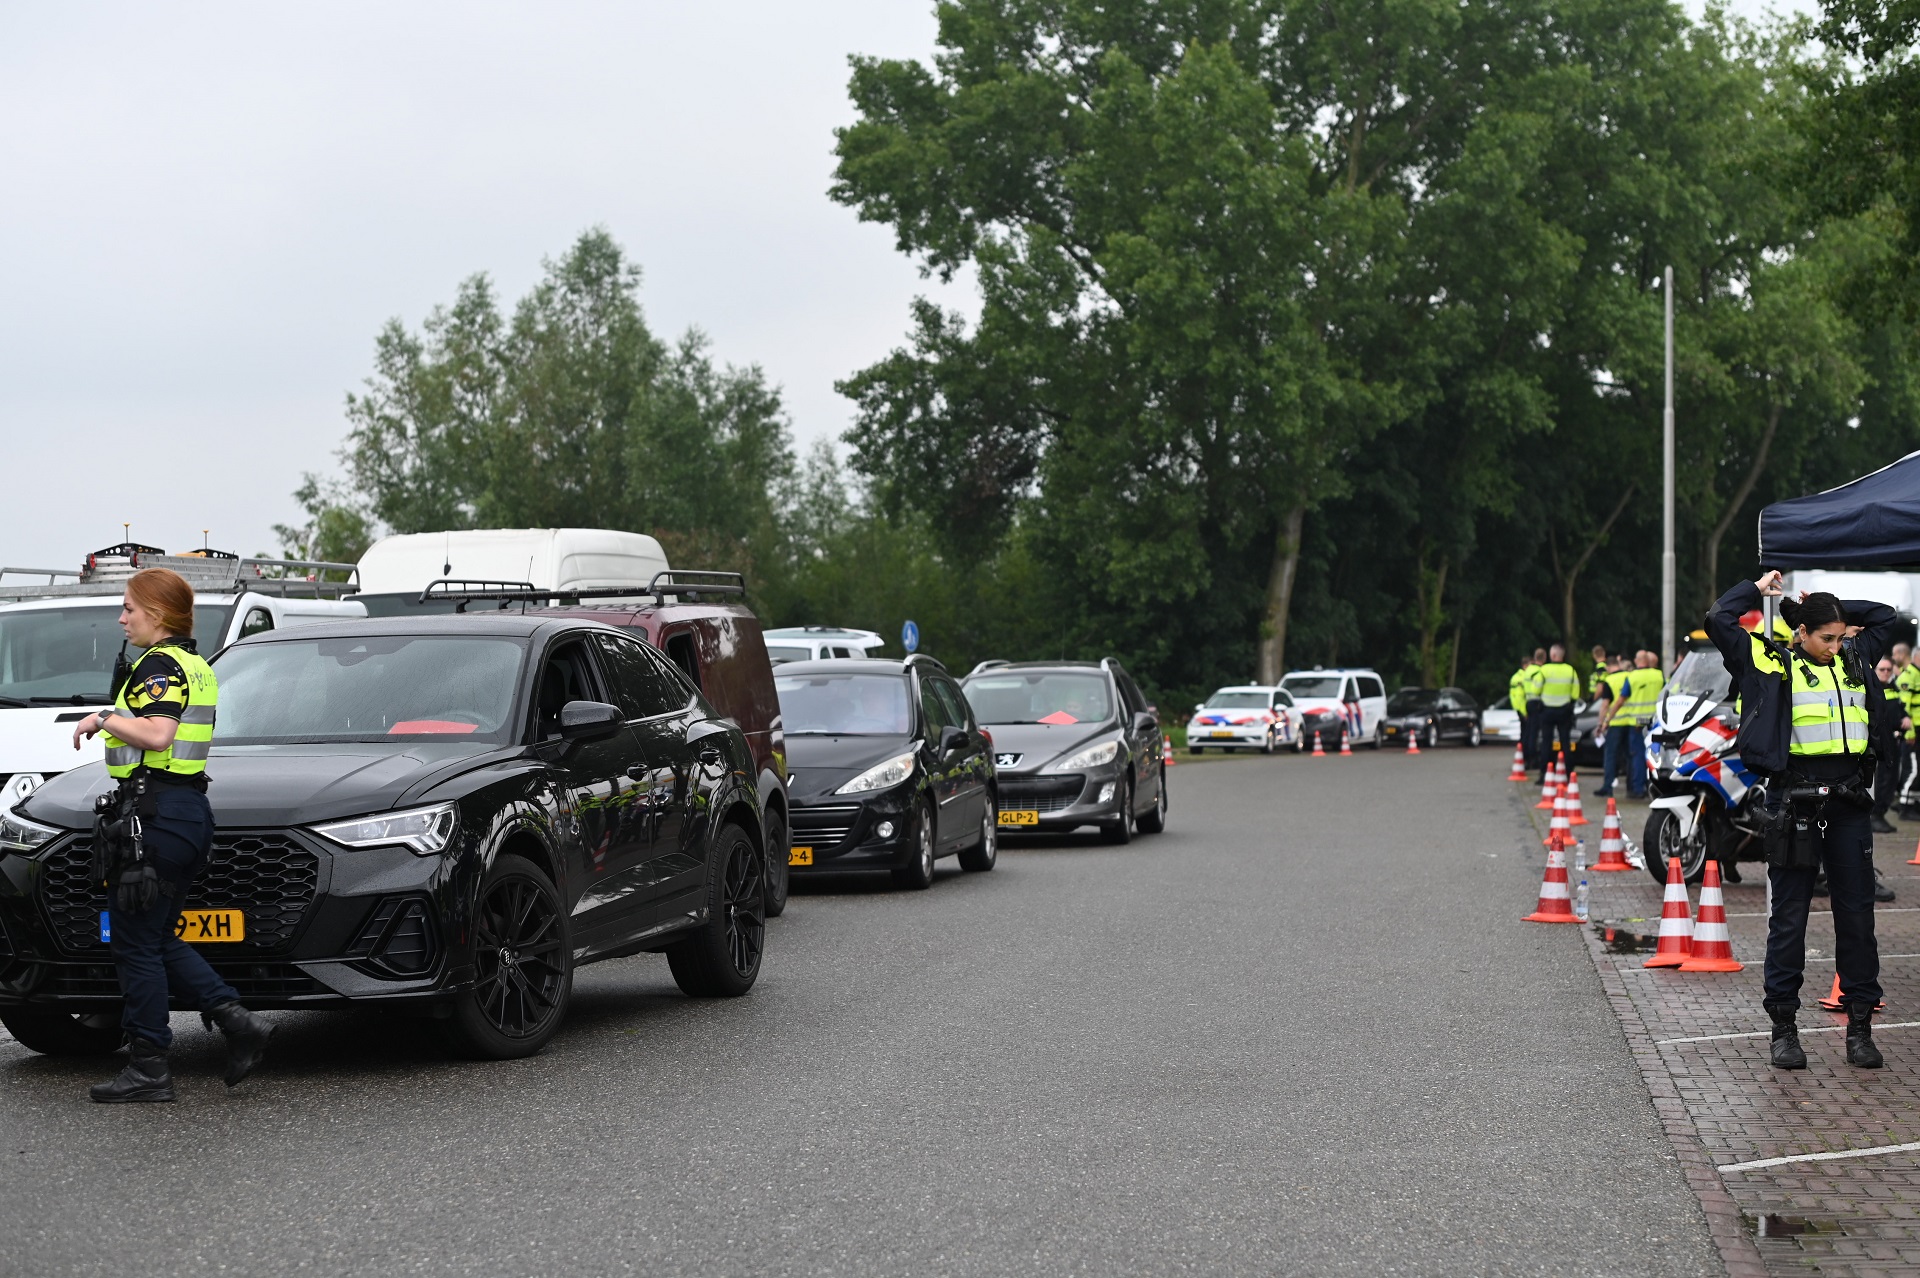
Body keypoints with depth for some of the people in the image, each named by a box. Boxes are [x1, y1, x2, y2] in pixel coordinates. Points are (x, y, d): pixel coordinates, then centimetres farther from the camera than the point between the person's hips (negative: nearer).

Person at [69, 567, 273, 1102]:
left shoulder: (158, 666, -13)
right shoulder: (196, 666, 17)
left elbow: (156, 734, -27)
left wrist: (102, 718, -14)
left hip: (154, 813, -10)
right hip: (191, 808, 10)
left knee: (137, 945, -3)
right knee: (160, 940, 15)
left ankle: (148, 1069, 1)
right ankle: (238, 1022, 5)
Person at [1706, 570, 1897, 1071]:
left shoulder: (1854, 659, 13)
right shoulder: (1772, 662, -1)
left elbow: (1885, 617, 28)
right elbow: (1719, 621, -7)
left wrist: (1830, 607, 18)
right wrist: (1759, 590, 6)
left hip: (1848, 802, 4)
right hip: (1794, 799, -4)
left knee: (1856, 913, 6)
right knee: (1789, 917, 2)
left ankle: (1860, 1025, 13)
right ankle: (1783, 1027, 9)